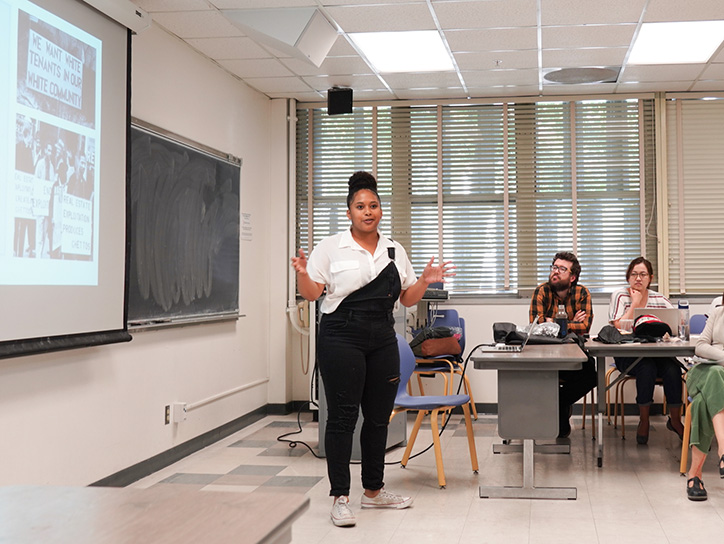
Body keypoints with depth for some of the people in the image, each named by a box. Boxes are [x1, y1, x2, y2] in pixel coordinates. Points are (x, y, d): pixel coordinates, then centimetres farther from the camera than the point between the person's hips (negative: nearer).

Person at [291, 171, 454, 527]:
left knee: (379, 417, 11)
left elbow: (407, 298, 16)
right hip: (341, 338, -5)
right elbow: (311, 294, -4)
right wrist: (302, 274, -23)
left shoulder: (395, 251, 12)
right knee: (342, 417, -3)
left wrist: (425, 281, -2)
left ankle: (374, 490, 25)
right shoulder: (331, 248, -1)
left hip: (383, 341, 5)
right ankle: (340, 498, 5)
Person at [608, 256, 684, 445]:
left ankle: (675, 420, -7)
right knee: (647, 368, -34)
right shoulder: (619, 295, 3)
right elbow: (619, 326, -12)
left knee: (673, 370, -27)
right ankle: (644, 421, -14)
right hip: (627, 355, -3)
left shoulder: (659, 299, 13)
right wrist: (635, 302, -8)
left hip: (657, 352, 3)